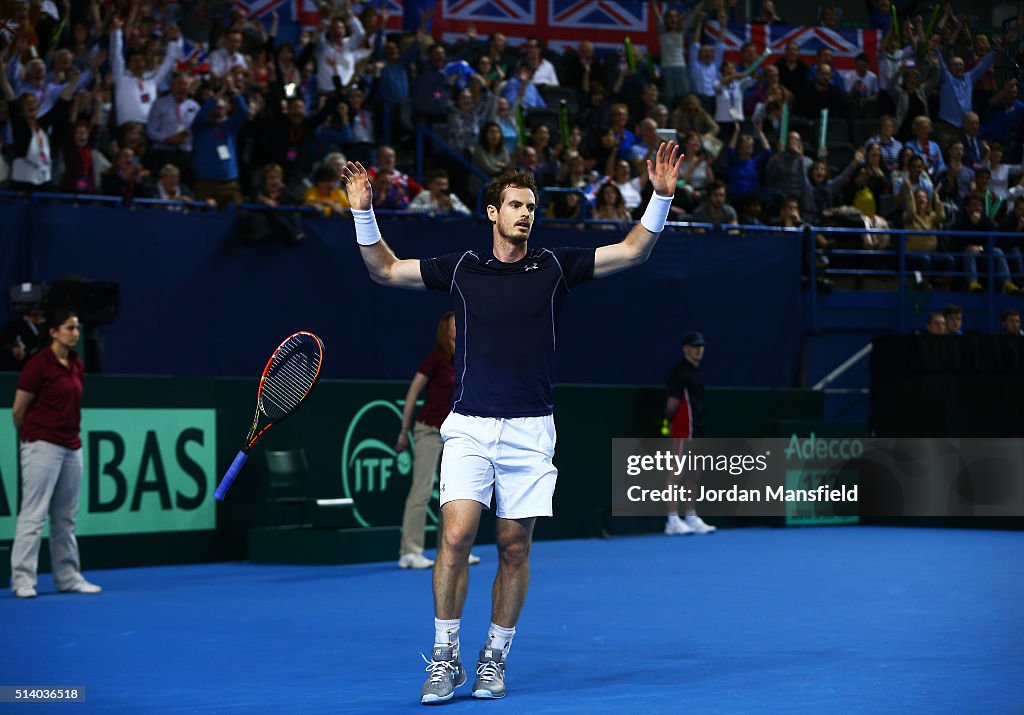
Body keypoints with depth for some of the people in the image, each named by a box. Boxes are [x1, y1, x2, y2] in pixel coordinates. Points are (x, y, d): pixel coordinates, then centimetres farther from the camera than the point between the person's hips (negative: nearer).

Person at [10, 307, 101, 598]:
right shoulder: (38, 365, -10)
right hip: (43, 447, -7)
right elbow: (19, 411, -4)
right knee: (33, 514, -7)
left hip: (72, 447, 7)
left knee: (65, 517, 10)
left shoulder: (77, 366, 11)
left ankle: (68, 577, 16)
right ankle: (22, 580, -5)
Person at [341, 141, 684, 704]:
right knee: (456, 535, -13)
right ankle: (445, 657, -1)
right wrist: (364, 212, -1)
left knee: (514, 547, 3)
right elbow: (385, 270, 11)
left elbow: (632, 252, 3)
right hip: (469, 427, -1)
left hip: (529, 431, 1)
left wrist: (661, 197, -9)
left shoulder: (555, 267, 5)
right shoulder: (461, 268, 6)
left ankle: (494, 658, 17)